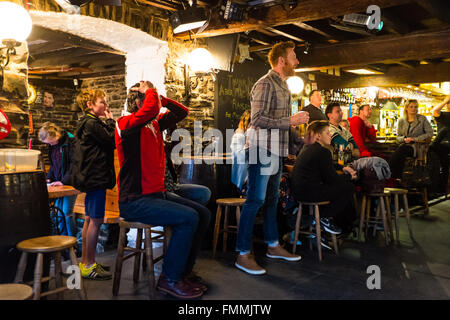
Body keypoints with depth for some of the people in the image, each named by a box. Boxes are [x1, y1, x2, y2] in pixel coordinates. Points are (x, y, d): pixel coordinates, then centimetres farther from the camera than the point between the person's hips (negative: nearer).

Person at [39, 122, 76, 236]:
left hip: (70, 183, -7)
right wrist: (49, 178, 5)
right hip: (58, 183, 7)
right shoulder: (53, 145, 10)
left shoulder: (71, 141, -13)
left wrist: (64, 181, -20)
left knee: (67, 212, -8)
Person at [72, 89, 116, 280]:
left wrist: (107, 122, 11)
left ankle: (86, 261, 24)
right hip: (96, 177, -11)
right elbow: (113, 141, -15)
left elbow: (106, 143, 19)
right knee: (96, 220, -7)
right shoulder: (92, 123, -13)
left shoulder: (87, 123, 19)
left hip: (91, 177, 11)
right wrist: (110, 120, -5)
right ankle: (89, 266, 0)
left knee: (89, 219, 14)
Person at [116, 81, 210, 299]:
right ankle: (169, 279, -7)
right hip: (134, 201, -9)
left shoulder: (155, 124, 12)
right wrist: (150, 91, -11)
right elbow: (150, 109, -31)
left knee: (203, 214, 2)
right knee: (188, 218, -22)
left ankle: (183, 272, 14)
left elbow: (182, 112, 22)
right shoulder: (127, 124, -11)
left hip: (156, 194, 9)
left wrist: (161, 98, 10)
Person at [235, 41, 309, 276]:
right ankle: (243, 254, 1)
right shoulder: (265, 84, -12)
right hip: (261, 150, -10)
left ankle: (273, 246, 28)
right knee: (255, 200, -7)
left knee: (271, 199, 16)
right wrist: (290, 120, -19)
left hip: (275, 151, 10)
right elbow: (258, 119, -21)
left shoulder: (282, 85, 19)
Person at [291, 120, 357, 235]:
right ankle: (324, 218, 7)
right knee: (349, 187, 0)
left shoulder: (307, 148, 16)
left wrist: (343, 168, 21)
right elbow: (332, 179, -9)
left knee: (342, 186, 20)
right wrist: (349, 177, 8)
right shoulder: (323, 151, -13)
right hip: (310, 193, -10)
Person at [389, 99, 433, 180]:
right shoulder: (401, 121, 13)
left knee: (402, 150, -34)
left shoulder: (422, 119, 5)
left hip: (417, 146, -3)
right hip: (404, 145, 3)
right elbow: (398, 137, 17)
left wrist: (415, 139, -11)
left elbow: (430, 133, -1)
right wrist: (404, 139, -7)